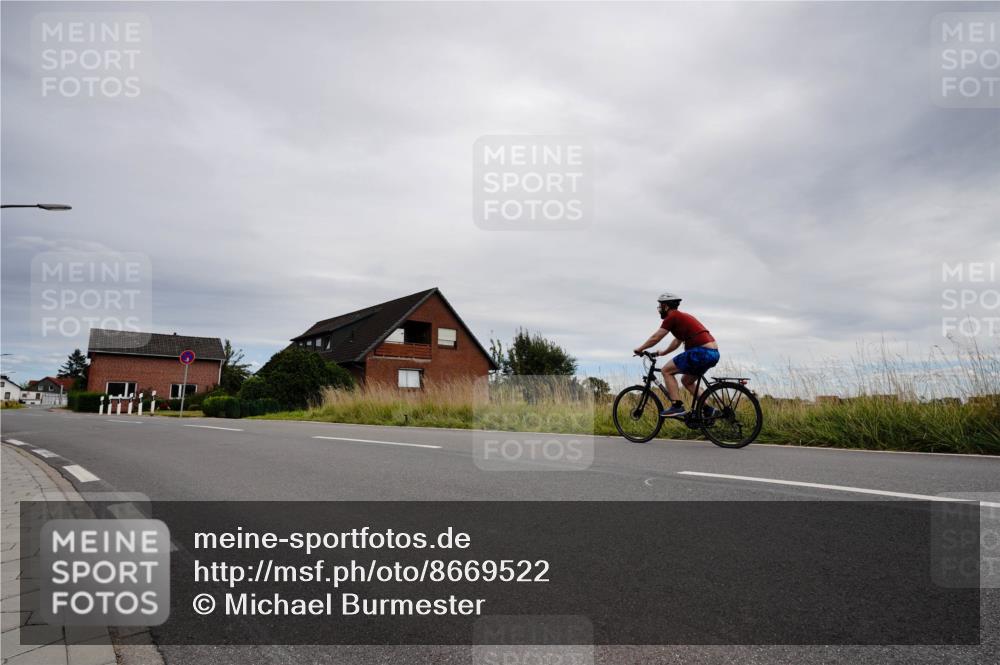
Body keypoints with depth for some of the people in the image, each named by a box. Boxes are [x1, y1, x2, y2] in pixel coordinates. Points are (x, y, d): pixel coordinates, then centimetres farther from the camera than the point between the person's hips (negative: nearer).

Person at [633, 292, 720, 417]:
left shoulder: (672, 317, -4)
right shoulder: (682, 316, 25)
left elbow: (655, 338, -1)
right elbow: (677, 342, 34)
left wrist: (639, 349, 12)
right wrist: (661, 353, 38)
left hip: (701, 352, -10)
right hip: (713, 354, 10)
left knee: (666, 370, -1)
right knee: (687, 381, 24)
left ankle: (677, 406, -7)